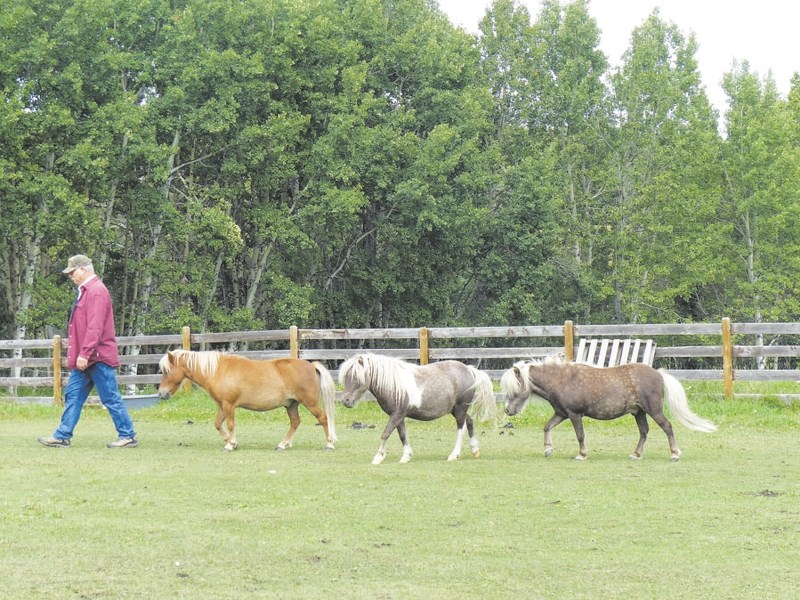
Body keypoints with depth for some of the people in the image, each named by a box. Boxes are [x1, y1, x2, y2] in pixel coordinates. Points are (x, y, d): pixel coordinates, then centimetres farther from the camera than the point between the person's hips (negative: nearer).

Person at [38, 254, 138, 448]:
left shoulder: (96, 291, -15)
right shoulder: (86, 291, 16)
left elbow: (95, 327, -23)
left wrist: (84, 353, -25)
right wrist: (75, 354, 18)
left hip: (98, 358, -10)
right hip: (85, 359, 10)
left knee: (111, 398, -4)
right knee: (73, 395, 8)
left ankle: (128, 436, 3)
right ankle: (62, 436, 10)